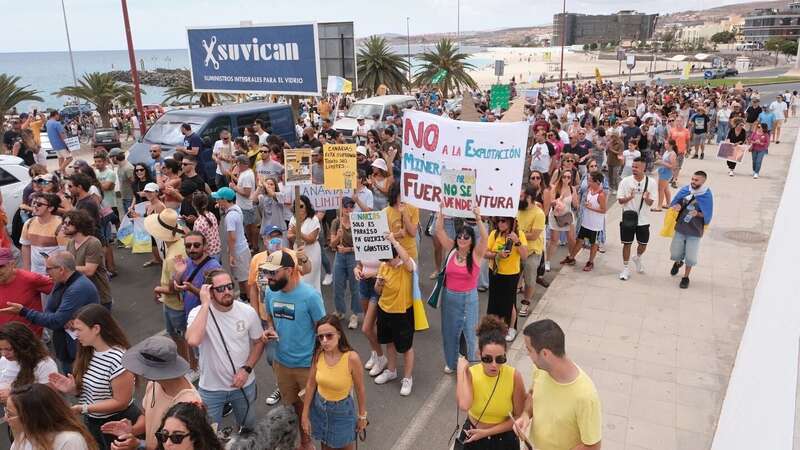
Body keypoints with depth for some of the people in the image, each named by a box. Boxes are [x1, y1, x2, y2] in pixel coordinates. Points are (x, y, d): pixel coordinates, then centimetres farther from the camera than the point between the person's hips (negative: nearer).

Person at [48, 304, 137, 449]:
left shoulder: (118, 359, -27)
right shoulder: (87, 352, -3)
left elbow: (121, 402, -22)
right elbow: (88, 388, 8)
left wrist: (84, 408, -25)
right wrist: (72, 389, -11)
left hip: (118, 423, -7)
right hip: (90, 421, 7)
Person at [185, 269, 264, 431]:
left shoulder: (248, 311, -12)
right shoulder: (198, 313, -19)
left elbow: (258, 342, 2)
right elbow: (192, 340, -40)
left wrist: (246, 369, -12)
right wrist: (205, 305, -35)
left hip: (244, 384, 2)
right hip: (211, 389, -2)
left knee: (248, 427, 24)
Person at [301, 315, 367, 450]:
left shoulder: (351, 358, -28)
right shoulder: (318, 354, -16)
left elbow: (360, 390, -14)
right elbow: (311, 385, -3)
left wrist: (362, 416, -3)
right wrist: (305, 414, 3)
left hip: (342, 410, -3)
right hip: (319, 407, 3)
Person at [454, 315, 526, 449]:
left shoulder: (514, 376, -21)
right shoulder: (470, 373, -20)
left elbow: (519, 417, -13)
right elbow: (464, 405, -37)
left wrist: (486, 432, -18)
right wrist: (461, 369, -30)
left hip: (504, 439, 0)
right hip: (473, 437, 1)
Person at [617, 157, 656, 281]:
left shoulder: (651, 182, -5)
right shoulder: (625, 181, -8)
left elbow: (650, 203, -3)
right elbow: (620, 200, -5)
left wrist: (647, 199, -26)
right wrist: (629, 197, -26)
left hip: (643, 220, 1)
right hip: (628, 218, -1)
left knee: (643, 244, 13)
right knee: (627, 243, 5)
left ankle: (638, 258, 45)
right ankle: (625, 269, 18)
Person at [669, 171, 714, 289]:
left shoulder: (707, 195, -11)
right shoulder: (684, 190, -5)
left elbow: (707, 215, -7)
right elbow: (674, 203, 8)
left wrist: (697, 214, -26)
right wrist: (677, 206, -15)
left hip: (695, 231, -2)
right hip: (680, 228, 3)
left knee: (690, 256, 4)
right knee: (675, 254, 12)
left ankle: (685, 277, 26)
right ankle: (678, 263, 48)